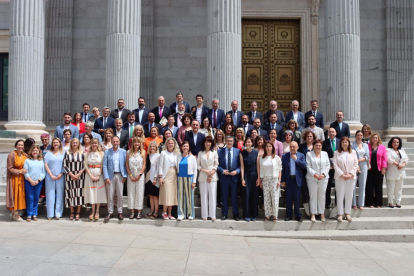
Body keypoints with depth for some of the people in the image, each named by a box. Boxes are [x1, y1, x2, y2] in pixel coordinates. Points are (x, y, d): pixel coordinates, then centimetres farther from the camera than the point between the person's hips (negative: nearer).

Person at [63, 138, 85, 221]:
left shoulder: (82, 153, 5)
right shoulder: (67, 153, 5)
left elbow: (84, 165, 3)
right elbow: (64, 165, 2)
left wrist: (78, 174, -9)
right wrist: (71, 174, -8)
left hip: (80, 176, 0)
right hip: (69, 176, 0)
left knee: (79, 193, -1)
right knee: (71, 193, 1)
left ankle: (78, 212, 7)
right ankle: (72, 212, 12)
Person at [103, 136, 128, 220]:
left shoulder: (123, 152, 4)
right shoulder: (107, 152, 4)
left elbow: (125, 164, 4)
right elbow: (104, 165, 1)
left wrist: (125, 176, -3)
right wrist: (106, 177, -6)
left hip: (120, 176, 0)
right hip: (110, 175, 0)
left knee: (120, 195, 4)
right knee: (110, 196, 4)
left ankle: (120, 212, 15)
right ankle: (110, 213, 15)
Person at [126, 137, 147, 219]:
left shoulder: (143, 152, 1)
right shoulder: (129, 152, 4)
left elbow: (144, 164, 0)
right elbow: (127, 164, 3)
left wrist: (139, 175, -7)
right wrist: (130, 175, -5)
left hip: (140, 176, -1)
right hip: (131, 176, 1)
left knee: (139, 193, 0)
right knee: (131, 193, 3)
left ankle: (139, 212, 6)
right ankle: (132, 212, 10)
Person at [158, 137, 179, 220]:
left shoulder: (176, 153, 9)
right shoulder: (163, 153, 1)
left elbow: (178, 165, 10)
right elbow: (160, 166, -1)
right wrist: (160, 177, -8)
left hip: (174, 176, 4)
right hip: (166, 175, -3)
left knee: (172, 195, 4)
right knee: (166, 195, -6)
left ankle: (169, 214, 12)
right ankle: (164, 213, 7)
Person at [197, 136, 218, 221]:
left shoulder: (214, 152, 6)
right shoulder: (200, 153, 8)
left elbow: (216, 165, 3)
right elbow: (198, 165, 5)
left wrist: (211, 173, -7)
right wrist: (205, 171, -9)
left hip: (213, 176, -1)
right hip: (203, 177, 1)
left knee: (212, 195, -3)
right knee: (204, 195, 2)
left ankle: (212, 215, 2)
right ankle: (204, 215, 7)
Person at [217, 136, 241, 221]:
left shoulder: (238, 151, 3)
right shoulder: (220, 152, 3)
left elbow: (241, 164, 2)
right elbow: (217, 164, 3)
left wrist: (236, 171, -12)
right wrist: (222, 170, -12)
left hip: (234, 177, 0)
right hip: (224, 177, 1)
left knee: (234, 197, 6)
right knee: (224, 197, 8)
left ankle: (236, 214, 18)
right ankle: (224, 214, 19)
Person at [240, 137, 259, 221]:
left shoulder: (256, 152, 1)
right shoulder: (242, 153, 0)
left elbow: (258, 166, 1)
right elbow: (242, 166, -2)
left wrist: (258, 178, -4)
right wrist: (242, 179, -7)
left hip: (254, 175, 1)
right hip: (246, 175, -1)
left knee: (255, 195, 4)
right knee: (246, 195, 1)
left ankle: (254, 215, 16)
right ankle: (247, 215, 12)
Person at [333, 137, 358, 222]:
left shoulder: (353, 153, 8)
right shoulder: (336, 153, 2)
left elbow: (355, 164, 4)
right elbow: (335, 165, -4)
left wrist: (350, 174, -8)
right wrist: (342, 175, -12)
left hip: (351, 177, 2)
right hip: (340, 177, -2)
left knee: (349, 196, 6)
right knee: (340, 196, 0)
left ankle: (347, 213, 16)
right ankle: (340, 214, 8)